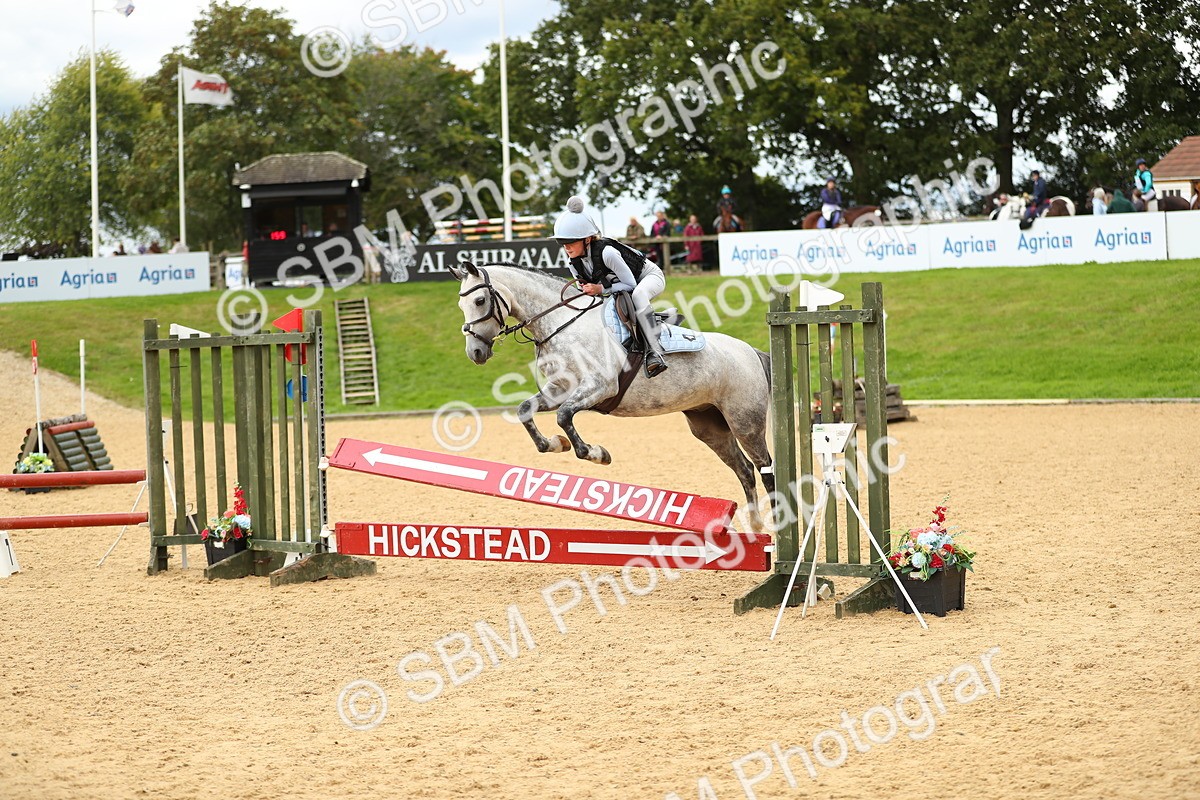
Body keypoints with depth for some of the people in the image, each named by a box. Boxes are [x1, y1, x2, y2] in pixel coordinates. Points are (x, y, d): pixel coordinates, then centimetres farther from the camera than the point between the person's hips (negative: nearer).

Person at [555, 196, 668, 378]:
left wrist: (601, 289, -38)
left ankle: (654, 351, -44)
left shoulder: (606, 252, -35)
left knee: (638, 295, -42)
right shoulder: (574, 262, -13)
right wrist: (586, 290, -22)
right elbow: (583, 289, 2)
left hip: (649, 276, -8)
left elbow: (631, 284, -30)